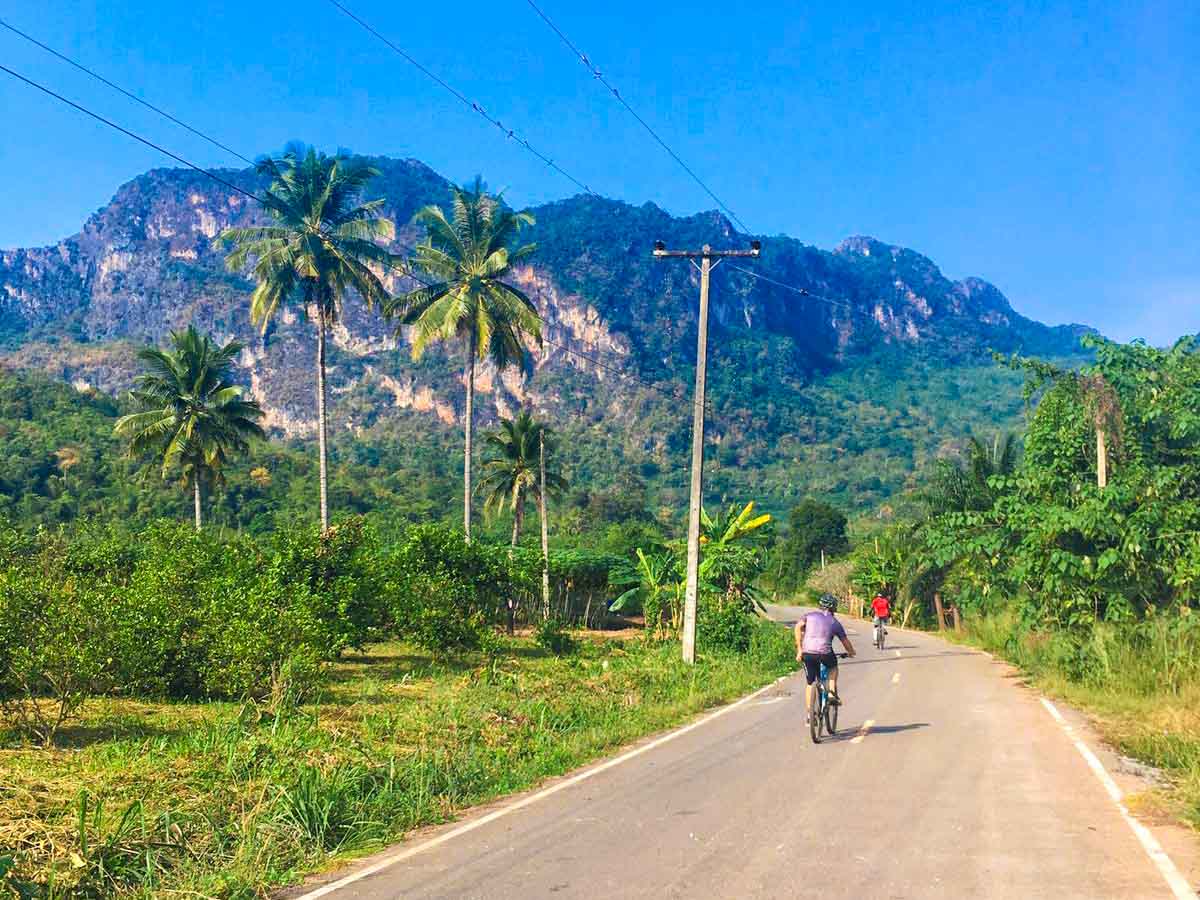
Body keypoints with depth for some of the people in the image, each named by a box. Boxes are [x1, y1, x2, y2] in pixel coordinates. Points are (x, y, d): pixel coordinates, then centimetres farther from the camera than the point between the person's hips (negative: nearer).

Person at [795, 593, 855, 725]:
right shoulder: (835, 622, 17)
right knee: (833, 667, 33)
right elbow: (845, 641, 18)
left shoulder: (809, 615, 18)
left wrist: (799, 649, 5)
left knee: (810, 684, 14)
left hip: (807, 653, 1)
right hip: (825, 653, -1)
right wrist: (851, 652, 39)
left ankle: (808, 714, 10)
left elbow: (798, 627, 2)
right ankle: (832, 693, 18)